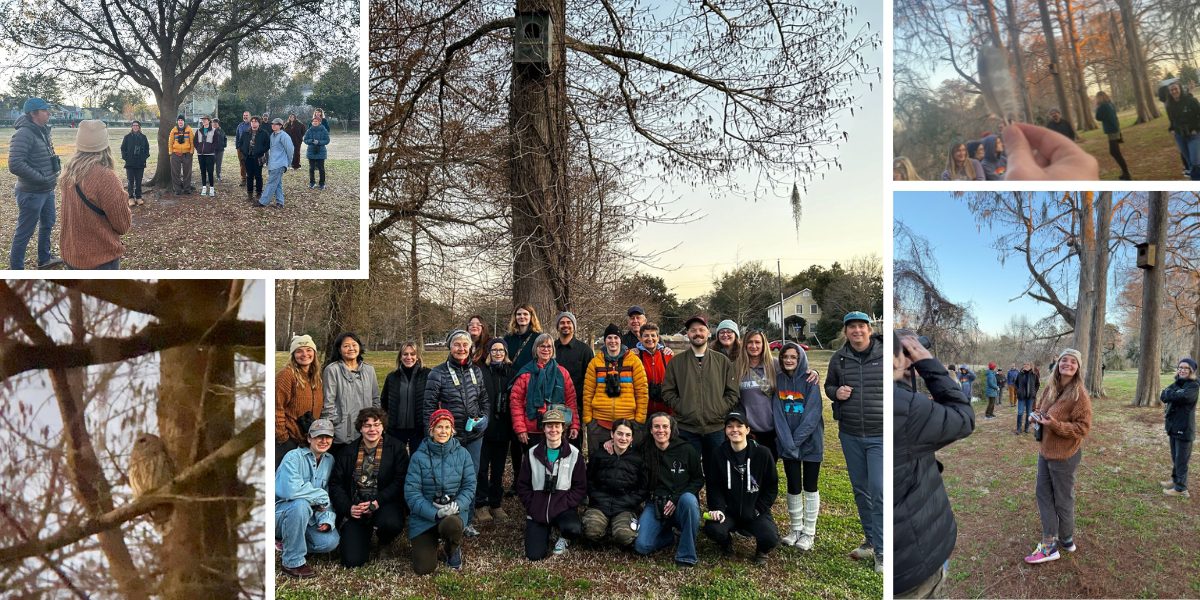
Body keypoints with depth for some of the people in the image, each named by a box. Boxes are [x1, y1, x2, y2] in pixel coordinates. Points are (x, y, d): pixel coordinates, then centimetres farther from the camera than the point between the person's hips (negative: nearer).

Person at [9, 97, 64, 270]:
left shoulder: (42, 131, 7)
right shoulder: (24, 134, -20)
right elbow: (15, 165, -27)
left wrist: (53, 175, 6)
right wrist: (42, 178, -21)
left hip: (47, 191, 9)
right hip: (31, 194, -9)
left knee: (47, 225, 24)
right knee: (24, 232, 0)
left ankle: (44, 259, 42)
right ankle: (16, 270, 11)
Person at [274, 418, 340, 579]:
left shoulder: (329, 460, 5)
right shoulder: (294, 457, -16)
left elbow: (330, 495, 3)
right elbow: (290, 489, -32)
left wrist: (327, 518, -16)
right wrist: (321, 496, -21)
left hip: (308, 517, 5)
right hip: (281, 514, -5)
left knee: (330, 541, -20)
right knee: (300, 504, -37)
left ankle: (292, 543, 11)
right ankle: (293, 562, -21)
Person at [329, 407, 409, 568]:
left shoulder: (396, 448, 0)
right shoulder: (347, 452, 9)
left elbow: (400, 481, -8)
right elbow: (335, 484, 6)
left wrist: (377, 502, -20)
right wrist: (348, 508, -11)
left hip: (385, 505, -1)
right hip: (355, 510, 2)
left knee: (391, 523, -37)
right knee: (352, 561, -13)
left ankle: (385, 542, 3)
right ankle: (365, 536, 24)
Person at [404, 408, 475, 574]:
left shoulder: (462, 454, -1)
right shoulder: (419, 456, -7)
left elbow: (470, 486, -1)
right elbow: (411, 492, -10)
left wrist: (457, 505, -22)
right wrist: (435, 513, -21)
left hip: (454, 512, 0)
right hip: (424, 516, 0)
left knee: (451, 525, -37)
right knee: (424, 568, -11)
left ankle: (453, 550, 1)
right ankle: (428, 542, 25)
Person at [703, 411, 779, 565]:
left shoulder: (762, 454, -5)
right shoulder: (719, 454, -2)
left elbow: (772, 487, 2)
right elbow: (713, 486, -1)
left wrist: (758, 510, -6)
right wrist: (718, 508, -17)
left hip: (755, 511, -1)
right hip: (728, 511, 1)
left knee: (770, 539, -28)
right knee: (712, 529, -29)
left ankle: (762, 551, 13)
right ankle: (726, 544, 10)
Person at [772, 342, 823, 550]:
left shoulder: (810, 381, -9)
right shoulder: (778, 380, 0)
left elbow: (812, 415, -15)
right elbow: (777, 413, -6)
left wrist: (796, 441, -18)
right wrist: (787, 442, -16)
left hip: (810, 442, -2)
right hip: (787, 444, 2)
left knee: (810, 487, 7)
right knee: (793, 487, 8)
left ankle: (809, 532, 16)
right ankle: (796, 529, 21)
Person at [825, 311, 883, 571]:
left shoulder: (885, 355, -6)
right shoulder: (838, 359, 4)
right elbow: (828, 385, 19)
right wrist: (836, 392, -5)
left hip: (880, 435, -4)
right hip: (850, 435, 4)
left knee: (879, 491, -10)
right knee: (860, 490, 14)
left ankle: (882, 551, 0)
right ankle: (871, 540, 30)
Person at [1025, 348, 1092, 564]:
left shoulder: (1079, 394, -18)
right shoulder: (1050, 389, 3)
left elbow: (1083, 427, -19)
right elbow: (1039, 409, 20)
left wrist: (1055, 425, -29)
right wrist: (1036, 416, -2)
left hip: (1065, 455, -8)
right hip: (1045, 451, 8)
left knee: (1063, 500, 8)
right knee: (1044, 495, 11)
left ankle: (1066, 540, 29)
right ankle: (1049, 544, 18)